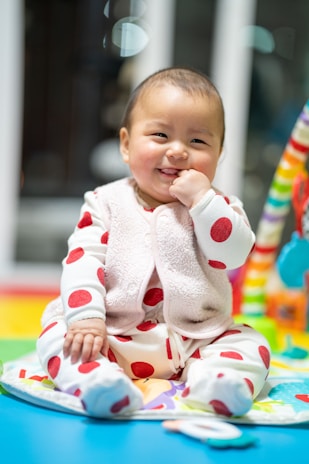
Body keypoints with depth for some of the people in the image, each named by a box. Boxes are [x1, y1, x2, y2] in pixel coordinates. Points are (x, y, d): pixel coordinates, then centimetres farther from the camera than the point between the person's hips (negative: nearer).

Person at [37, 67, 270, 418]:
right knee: (58, 332, -21)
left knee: (251, 344, -18)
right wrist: (86, 317, -22)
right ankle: (96, 379, -44)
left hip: (197, 341, 1)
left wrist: (201, 199, -19)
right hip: (113, 338, 0)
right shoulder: (107, 203, 3)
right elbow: (82, 260, -7)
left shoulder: (219, 206, 5)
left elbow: (235, 254, -11)